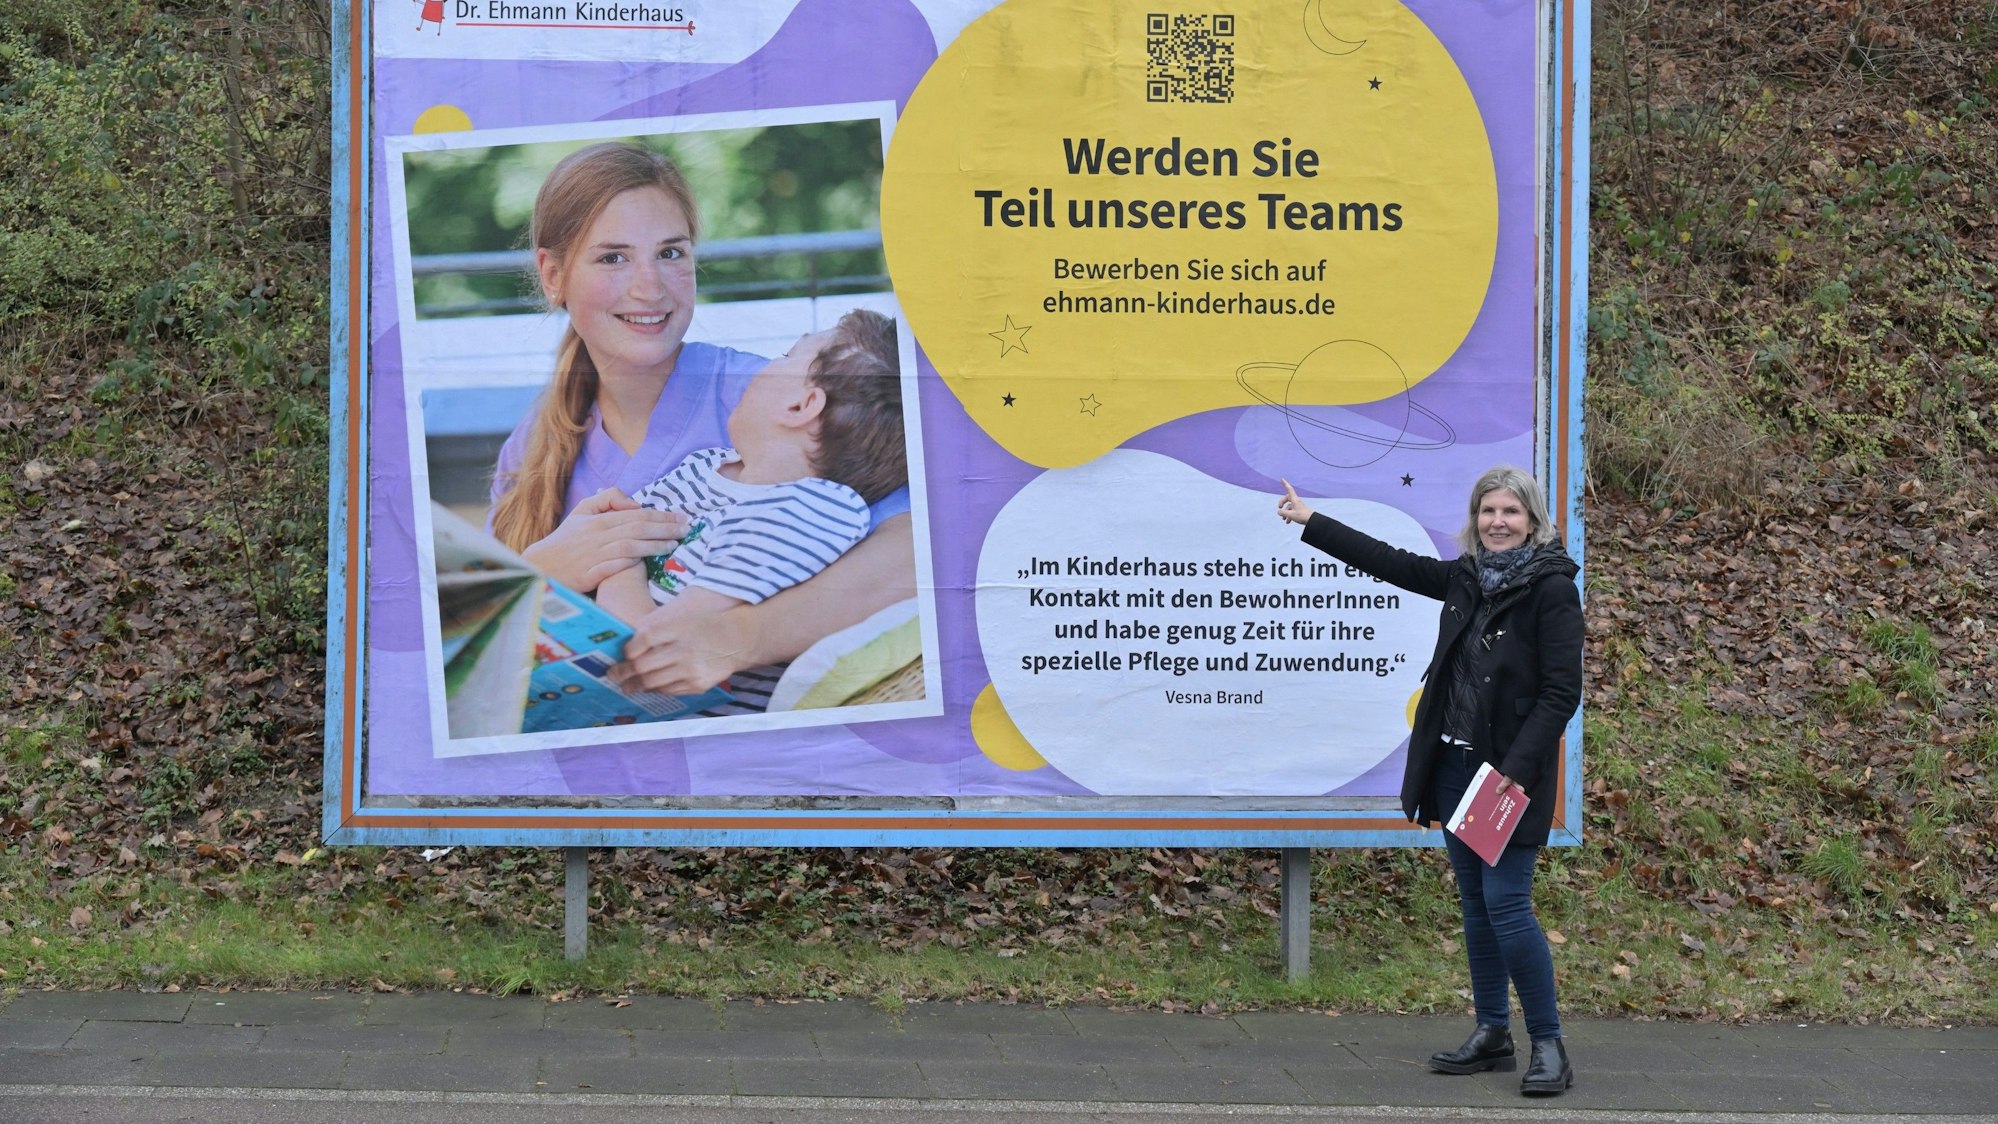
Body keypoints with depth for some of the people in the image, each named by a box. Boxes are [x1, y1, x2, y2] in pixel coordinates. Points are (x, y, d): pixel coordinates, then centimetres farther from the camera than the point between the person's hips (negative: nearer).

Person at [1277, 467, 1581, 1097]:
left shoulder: (1551, 589, -11)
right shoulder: (1465, 577, 9)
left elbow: (1561, 692, -15)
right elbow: (1388, 562, 19)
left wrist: (1518, 767, -22)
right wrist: (1310, 521, 23)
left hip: (1512, 773, -7)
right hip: (1456, 763, 7)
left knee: (1505, 903, -11)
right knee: (1474, 902, 11)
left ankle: (1549, 1046, -3)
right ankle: (1492, 1034, 19)